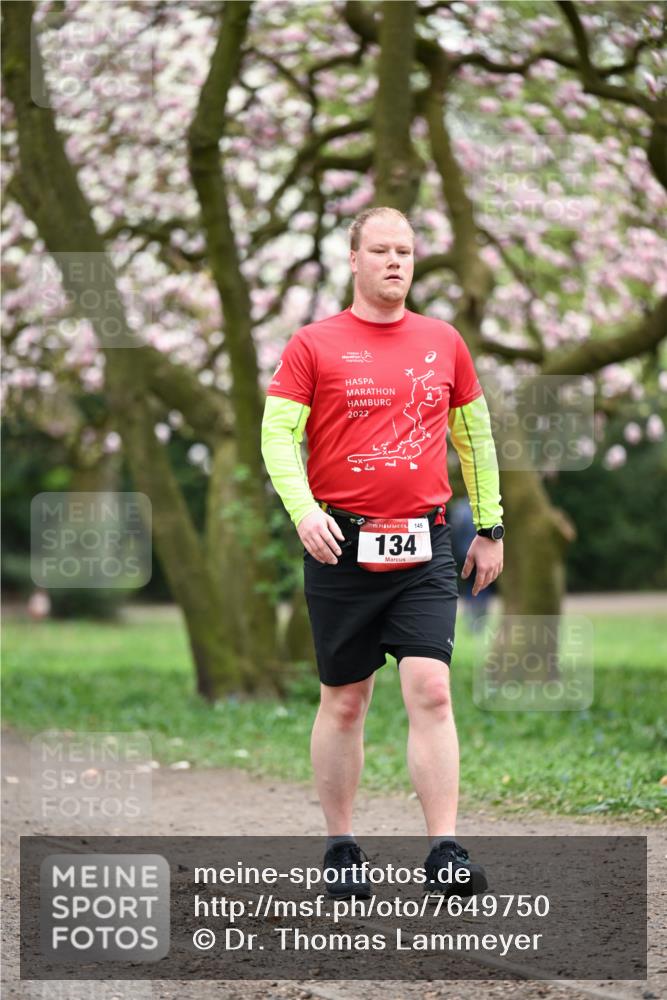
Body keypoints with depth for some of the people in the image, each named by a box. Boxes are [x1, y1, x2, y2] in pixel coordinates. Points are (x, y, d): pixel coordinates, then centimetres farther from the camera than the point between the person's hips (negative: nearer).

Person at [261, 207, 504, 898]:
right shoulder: (314, 345, 1)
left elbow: (475, 435, 19)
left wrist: (489, 528, 18)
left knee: (430, 690, -10)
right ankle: (340, 849, 18)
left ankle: (445, 853, -10)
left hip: (424, 547, 1)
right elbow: (278, 433, -3)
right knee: (343, 702, 6)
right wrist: (304, 510, -19)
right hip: (341, 547, -1)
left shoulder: (444, 343, 10)